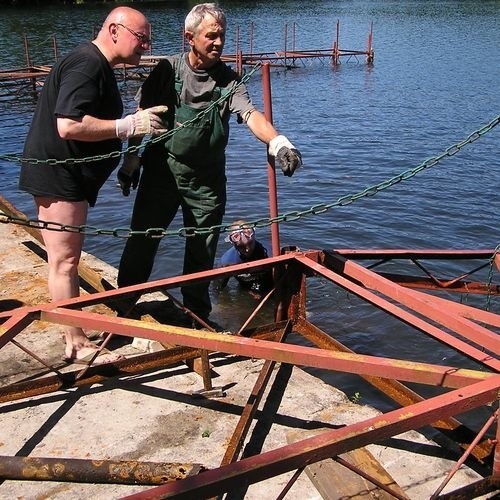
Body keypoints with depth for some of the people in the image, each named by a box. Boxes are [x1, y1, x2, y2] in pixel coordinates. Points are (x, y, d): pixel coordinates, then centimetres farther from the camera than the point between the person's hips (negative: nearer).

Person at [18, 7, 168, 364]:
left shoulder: (97, 66, 17)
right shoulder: (87, 64, -18)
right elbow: (69, 126, -28)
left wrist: (139, 124, 9)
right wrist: (129, 125, -25)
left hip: (65, 177, 11)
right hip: (58, 176, -11)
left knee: (66, 260, 17)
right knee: (64, 261, -5)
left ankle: (74, 331, 29)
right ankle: (77, 345, 3)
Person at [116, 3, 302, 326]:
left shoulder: (229, 81, -4)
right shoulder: (168, 70, -5)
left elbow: (252, 115, -21)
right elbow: (142, 116, 3)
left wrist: (278, 142, -40)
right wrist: (131, 161, 3)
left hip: (207, 181, 1)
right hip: (161, 174, -1)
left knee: (202, 254, 10)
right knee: (141, 242, 6)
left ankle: (197, 319, 27)